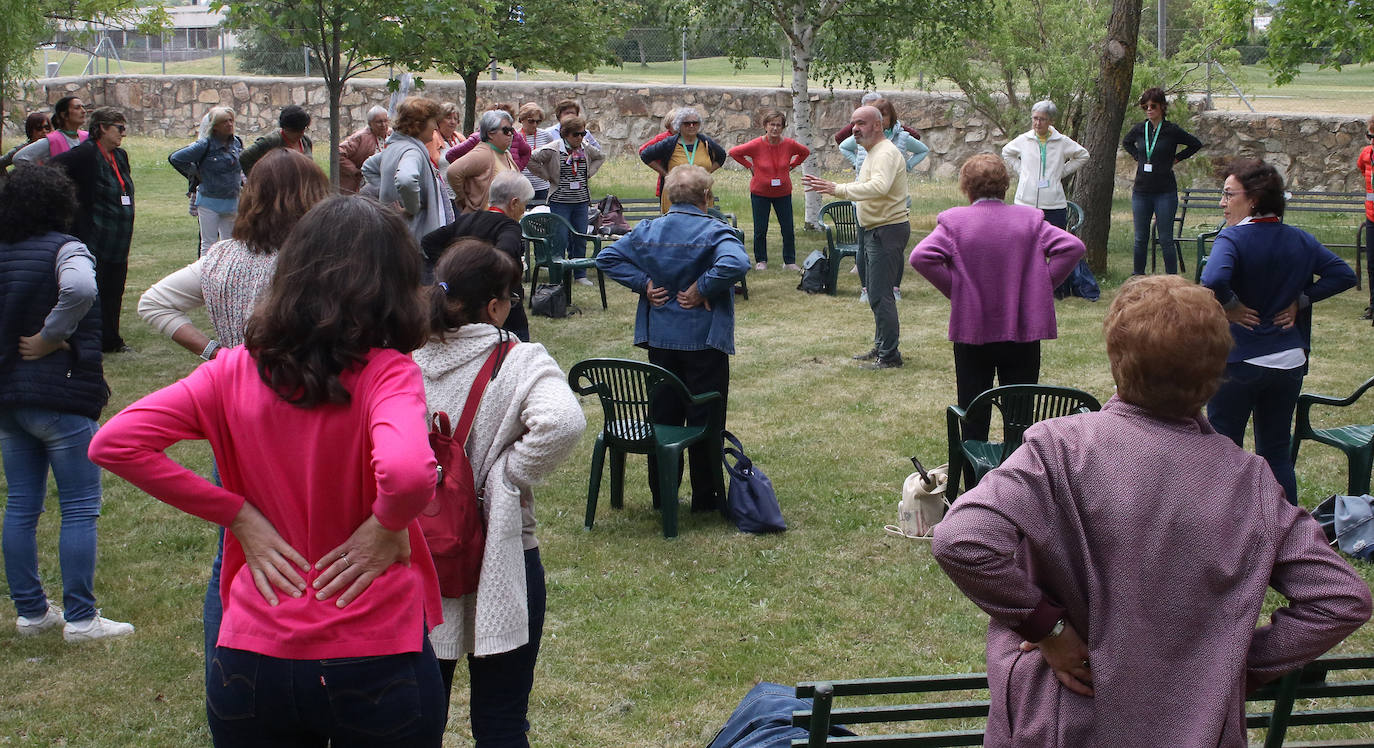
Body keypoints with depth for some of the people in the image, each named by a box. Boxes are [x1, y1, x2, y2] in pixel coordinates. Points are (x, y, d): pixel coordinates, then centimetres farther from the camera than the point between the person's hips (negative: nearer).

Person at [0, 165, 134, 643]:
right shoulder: (63, 249, -11)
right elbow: (80, 289, -33)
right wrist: (51, 338, -20)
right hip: (61, 397, -7)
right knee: (80, 507, 1)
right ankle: (80, 618, 1)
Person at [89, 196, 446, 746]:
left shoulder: (235, 372, -3)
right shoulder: (385, 372, -15)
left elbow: (114, 443, -7)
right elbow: (407, 472, -34)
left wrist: (239, 514, -4)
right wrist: (388, 523, -13)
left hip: (253, 658, 3)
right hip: (377, 665, -3)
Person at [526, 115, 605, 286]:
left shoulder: (586, 149, 6)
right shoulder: (553, 150, -10)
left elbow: (601, 156, 26)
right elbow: (531, 160, -10)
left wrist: (589, 173, 13)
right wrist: (547, 177, -7)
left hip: (581, 201, 5)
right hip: (560, 202, -5)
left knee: (581, 239, 8)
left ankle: (580, 275, 19)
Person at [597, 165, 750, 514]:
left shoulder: (647, 230, 2)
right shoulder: (714, 232, -13)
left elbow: (607, 258, 0)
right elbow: (736, 263, -32)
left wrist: (643, 283, -3)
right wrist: (703, 288, -19)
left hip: (660, 339, 4)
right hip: (703, 339, -4)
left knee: (663, 416, 14)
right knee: (705, 419, 6)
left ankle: (662, 494, 19)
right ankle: (705, 497, 12)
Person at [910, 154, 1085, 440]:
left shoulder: (954, 221, -6)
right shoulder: (1030, 219, -1)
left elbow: (921, 257, -18)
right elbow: (1072, 247, -8)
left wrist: (953, 289, -8)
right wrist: (1042, 285, -1)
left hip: (972, 333, -1)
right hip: (1023, 332, 1)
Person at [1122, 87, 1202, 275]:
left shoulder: (1172, 131, -5)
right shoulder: (1139, 129, 5)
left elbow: (1196, 144, 6)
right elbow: (1126, 143, 27)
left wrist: (1176, 159, 1)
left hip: (1165, 192, -4)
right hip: (1141, 191, 4)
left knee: (1166, 239, -2)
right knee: (1140, 238, 9)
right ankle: (1138, 276, 18)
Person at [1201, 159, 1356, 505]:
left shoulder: (1233, 238, -15)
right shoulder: (1300, 240, 3)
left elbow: (1213, 281, -34)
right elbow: (1344, 274, 5)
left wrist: (1229, 306, -16)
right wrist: (1300, 300, 2)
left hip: (1237, 362, -5)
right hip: (1288, 363, 5)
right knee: (1277, 451, 16)